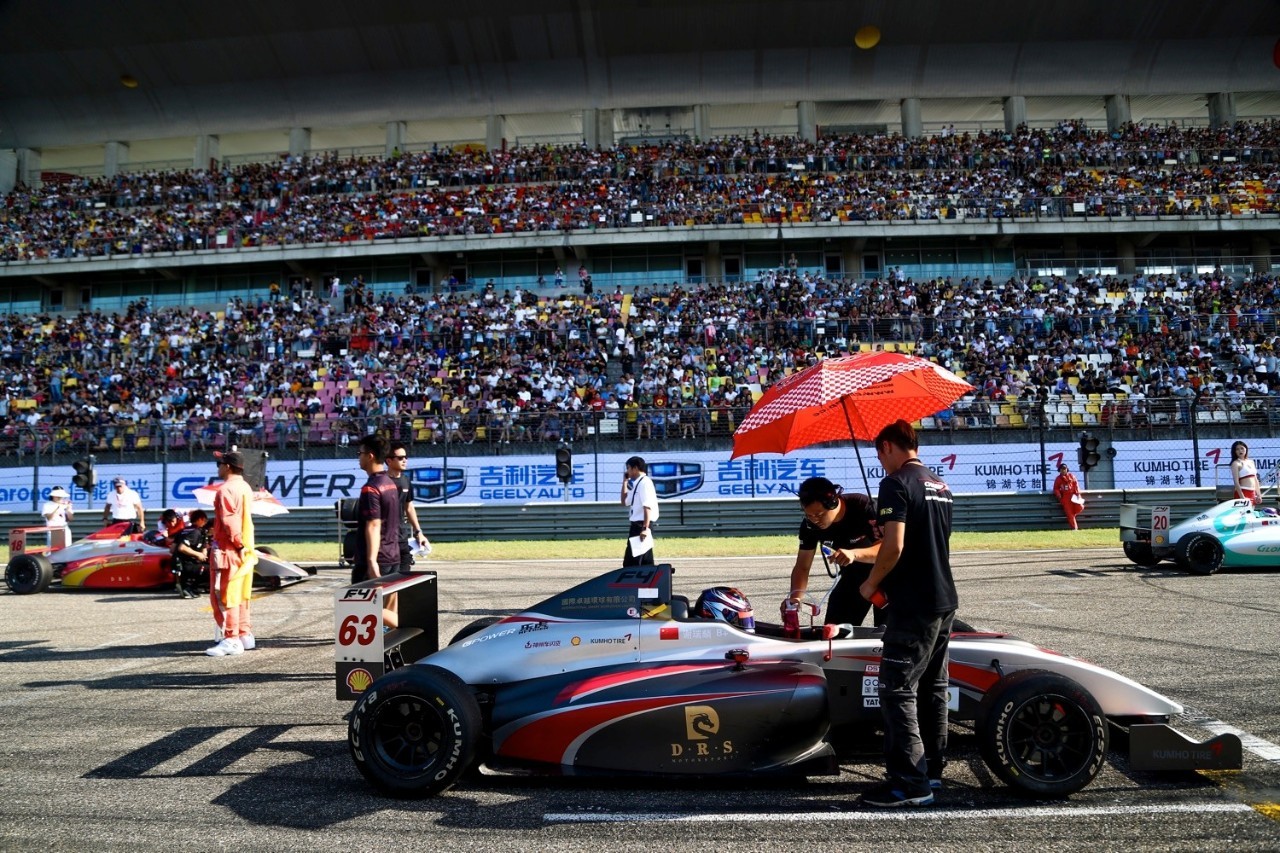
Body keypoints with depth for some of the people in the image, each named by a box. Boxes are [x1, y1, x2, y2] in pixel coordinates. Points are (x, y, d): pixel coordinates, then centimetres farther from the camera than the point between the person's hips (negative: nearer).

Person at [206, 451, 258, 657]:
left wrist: (238, 544, -15)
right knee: (240, 595, 16)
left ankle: (231, 640, -4)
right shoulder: (245, 488, 13)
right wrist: (243, 545, 12)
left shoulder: (225, 489, -14)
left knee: (223, 596, -4)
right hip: (244, 550, 9)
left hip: (227, 550, -9)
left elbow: (229, 522, -21)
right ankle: (245, 635, 22)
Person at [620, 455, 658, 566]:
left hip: (642, 525, -10)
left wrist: (645, 528, -27)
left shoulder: (644, 482, -13)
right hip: (637, 524, 10)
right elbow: (625, 502, 23)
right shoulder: (637, 483, 15)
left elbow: (647, 507, -21)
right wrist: (625, 482, 17)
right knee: (646, 563, 11)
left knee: (630, 563, -10)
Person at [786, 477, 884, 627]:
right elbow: (802, 566, -11)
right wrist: (796, 596, -29)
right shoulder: (810, 525, -16)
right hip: (853, 575, 4)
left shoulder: (865, 507, -29)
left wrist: (855, 554, -51)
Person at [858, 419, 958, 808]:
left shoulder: (895, 483, -13)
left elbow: (895, 546, -21)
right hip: (945, 601, 9)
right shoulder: (940, 486, 14)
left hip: (912, 605, -9)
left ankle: (909, 782, -4)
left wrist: (872, 583, -5)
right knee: (933, 686, 16)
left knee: (897, 689, -5)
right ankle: (931, 769, 25)